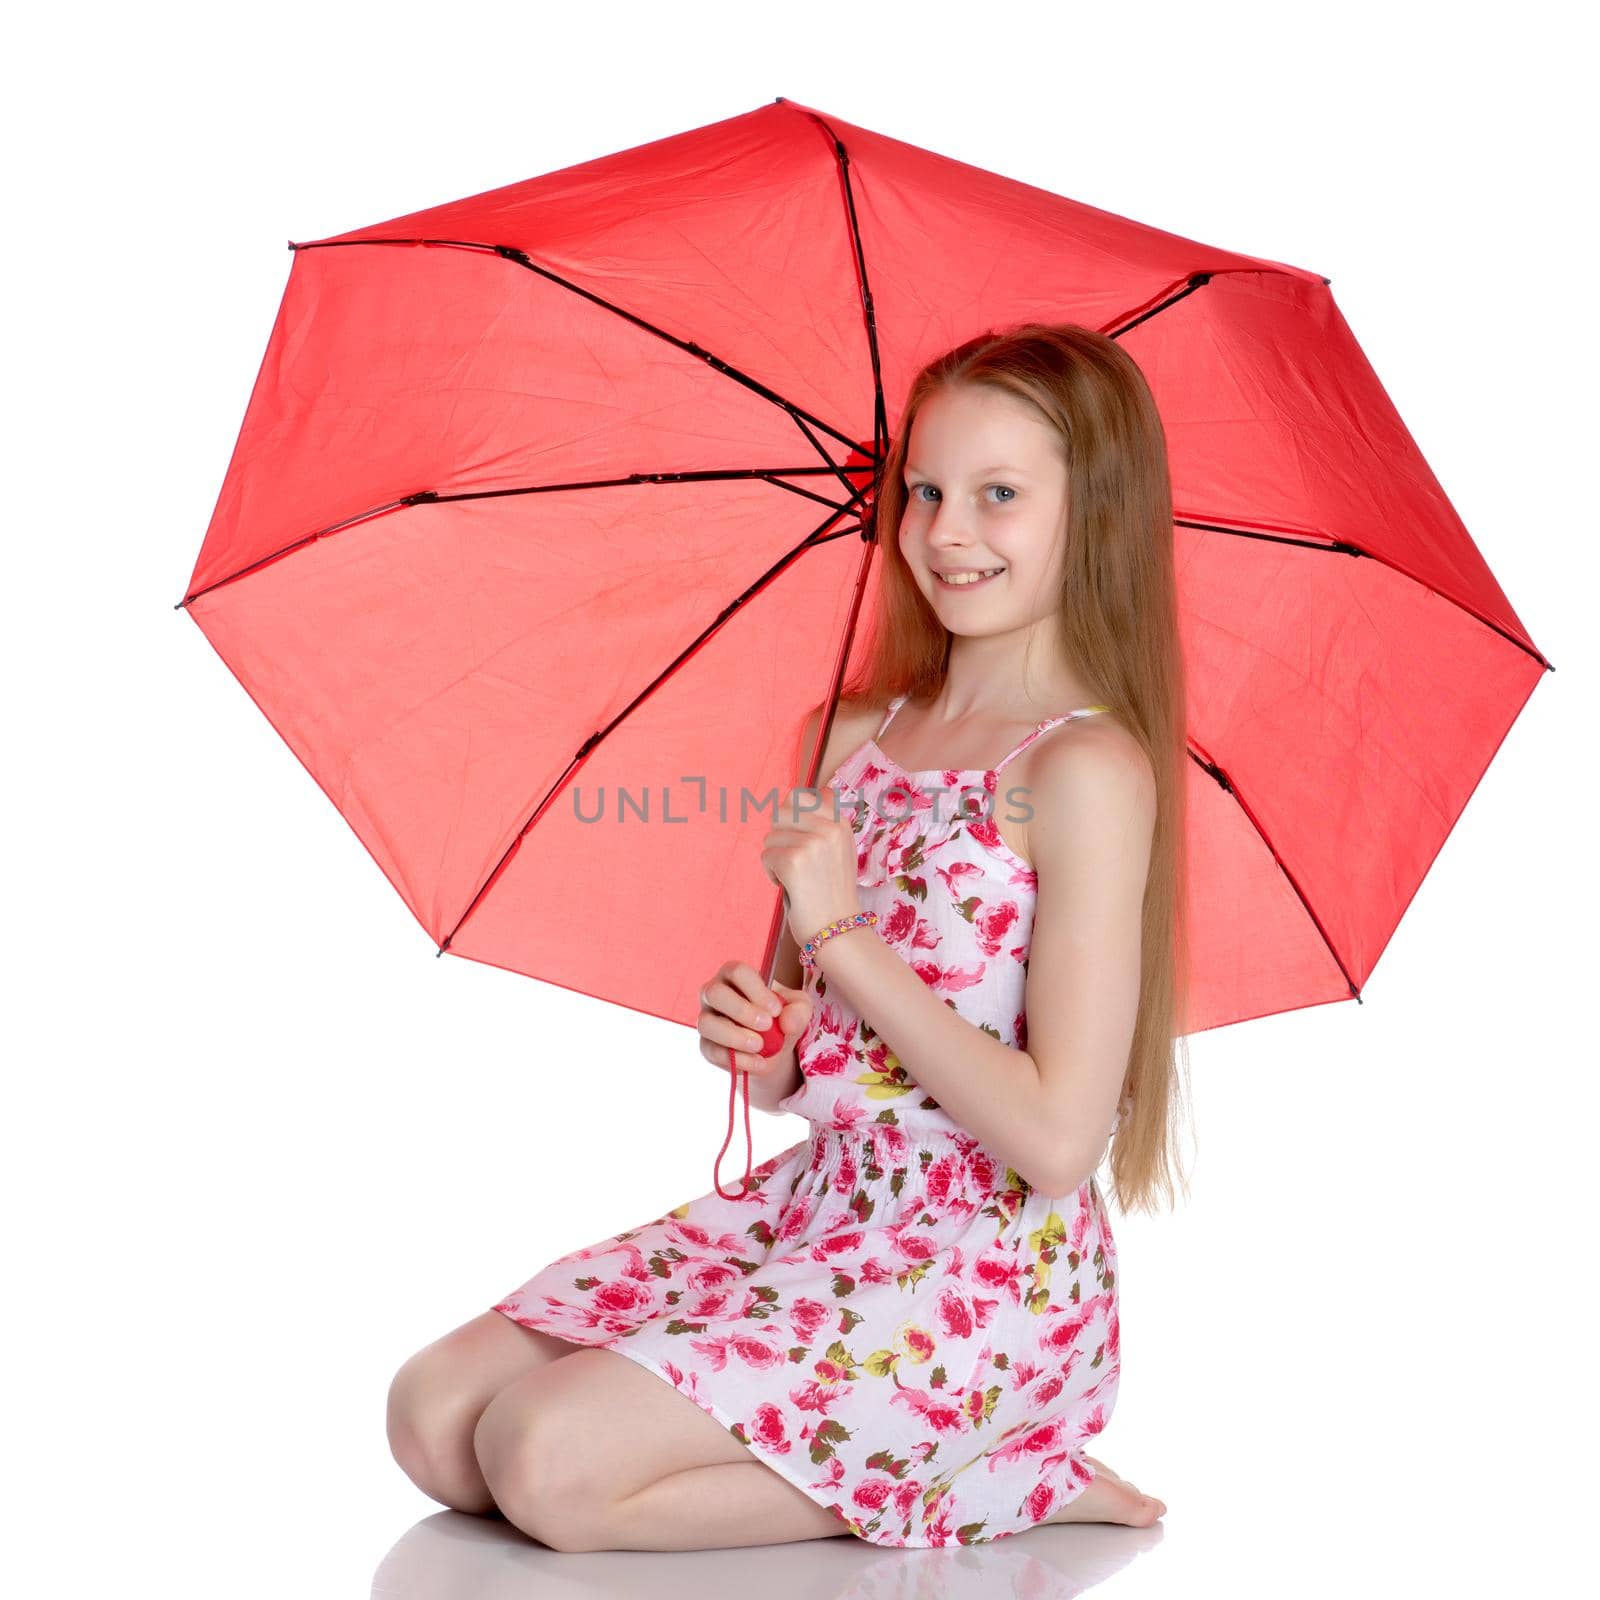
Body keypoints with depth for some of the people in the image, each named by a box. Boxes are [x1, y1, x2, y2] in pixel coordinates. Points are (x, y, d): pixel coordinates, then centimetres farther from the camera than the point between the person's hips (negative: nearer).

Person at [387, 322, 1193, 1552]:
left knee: (548, 1463, -20)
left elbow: (1057, 1140, -22)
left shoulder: (1085, 771, -15)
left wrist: (844, 939, -17)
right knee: (436, 1412, 0)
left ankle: (992, 1490, -4)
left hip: (990, 1278, -8)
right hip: (812, 1206, 8)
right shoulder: (855, 737, 7)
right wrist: (756, 1037, -8)